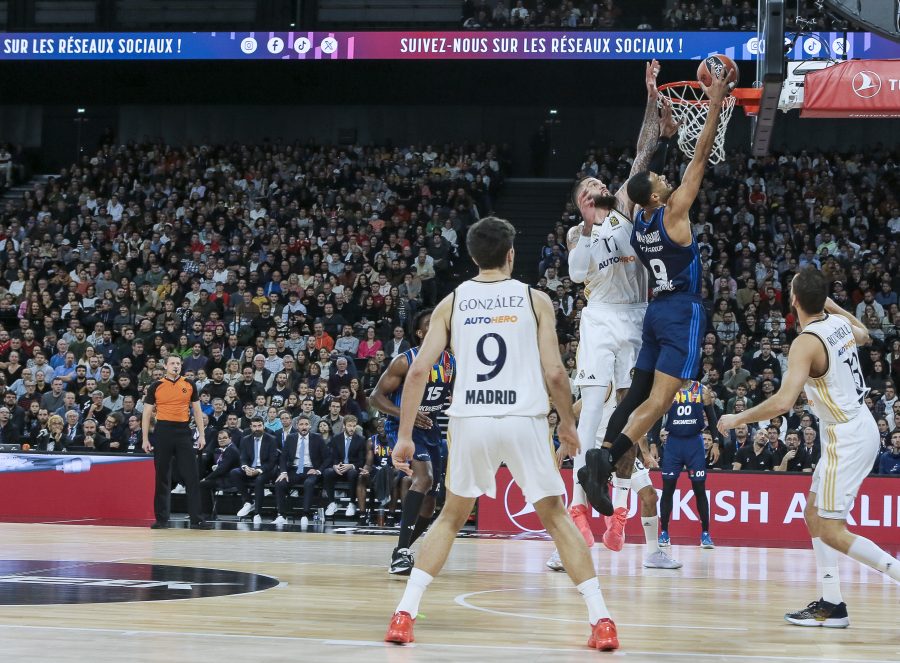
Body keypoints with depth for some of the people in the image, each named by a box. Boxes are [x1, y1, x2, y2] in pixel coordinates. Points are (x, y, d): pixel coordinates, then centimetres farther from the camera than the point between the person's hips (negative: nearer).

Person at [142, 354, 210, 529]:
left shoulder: (189, 385, 8)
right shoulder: (156, 387, 3)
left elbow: (197, 410, 12)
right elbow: (146, 414, 5)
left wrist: (201, 434, 3)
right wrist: (145, 439, -1)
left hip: (183, 431, 1)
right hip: (163, 431, -1)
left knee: (191, 477, -3)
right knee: (162, 477, 3)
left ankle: (196, 519, -2)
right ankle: (162, 519, 9)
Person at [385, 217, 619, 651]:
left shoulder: (451, 303, 11)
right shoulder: (534, 300, 7)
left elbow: (418, 371, 4)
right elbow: (554, 373, 0)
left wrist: (404, 436, 8)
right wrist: (568, 423, 17)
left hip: (470, 421, 1)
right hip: (524, 420, -1)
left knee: (451, 517, 19)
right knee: (556, 518, 12)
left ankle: (404, 614, 7)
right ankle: (601, 619, 2)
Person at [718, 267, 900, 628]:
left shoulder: (807, 342, -21)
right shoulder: (839, 322, 4)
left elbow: (782, 401, -31)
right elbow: (863, 335, 31)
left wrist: (737, 419, -18)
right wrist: (832, 304, 31)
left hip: (848, 437, -9)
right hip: (858, 427, 9)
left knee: (832, 531, -7)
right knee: (814, 514, 14)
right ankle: (832, 605, 14)